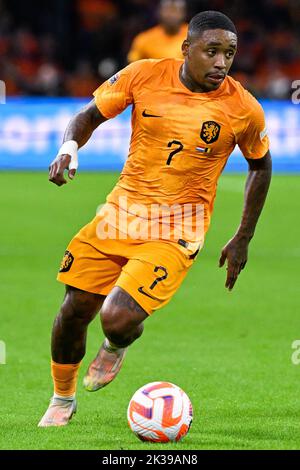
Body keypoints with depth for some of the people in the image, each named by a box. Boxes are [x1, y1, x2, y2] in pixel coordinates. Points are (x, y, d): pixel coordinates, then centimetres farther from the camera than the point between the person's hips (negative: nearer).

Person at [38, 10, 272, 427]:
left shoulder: (244, 110, -11)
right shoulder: (145, 75, -8)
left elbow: (260, 165, 8)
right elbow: (90, 115, 5)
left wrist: (243, 240, 10)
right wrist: (69, 148, -17)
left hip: (176, 230, -3)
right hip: (122, 209, 3)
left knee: (118, 319, -20)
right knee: (75, 310, 3)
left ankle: (116, 346, 20)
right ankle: (63, 400, 32)